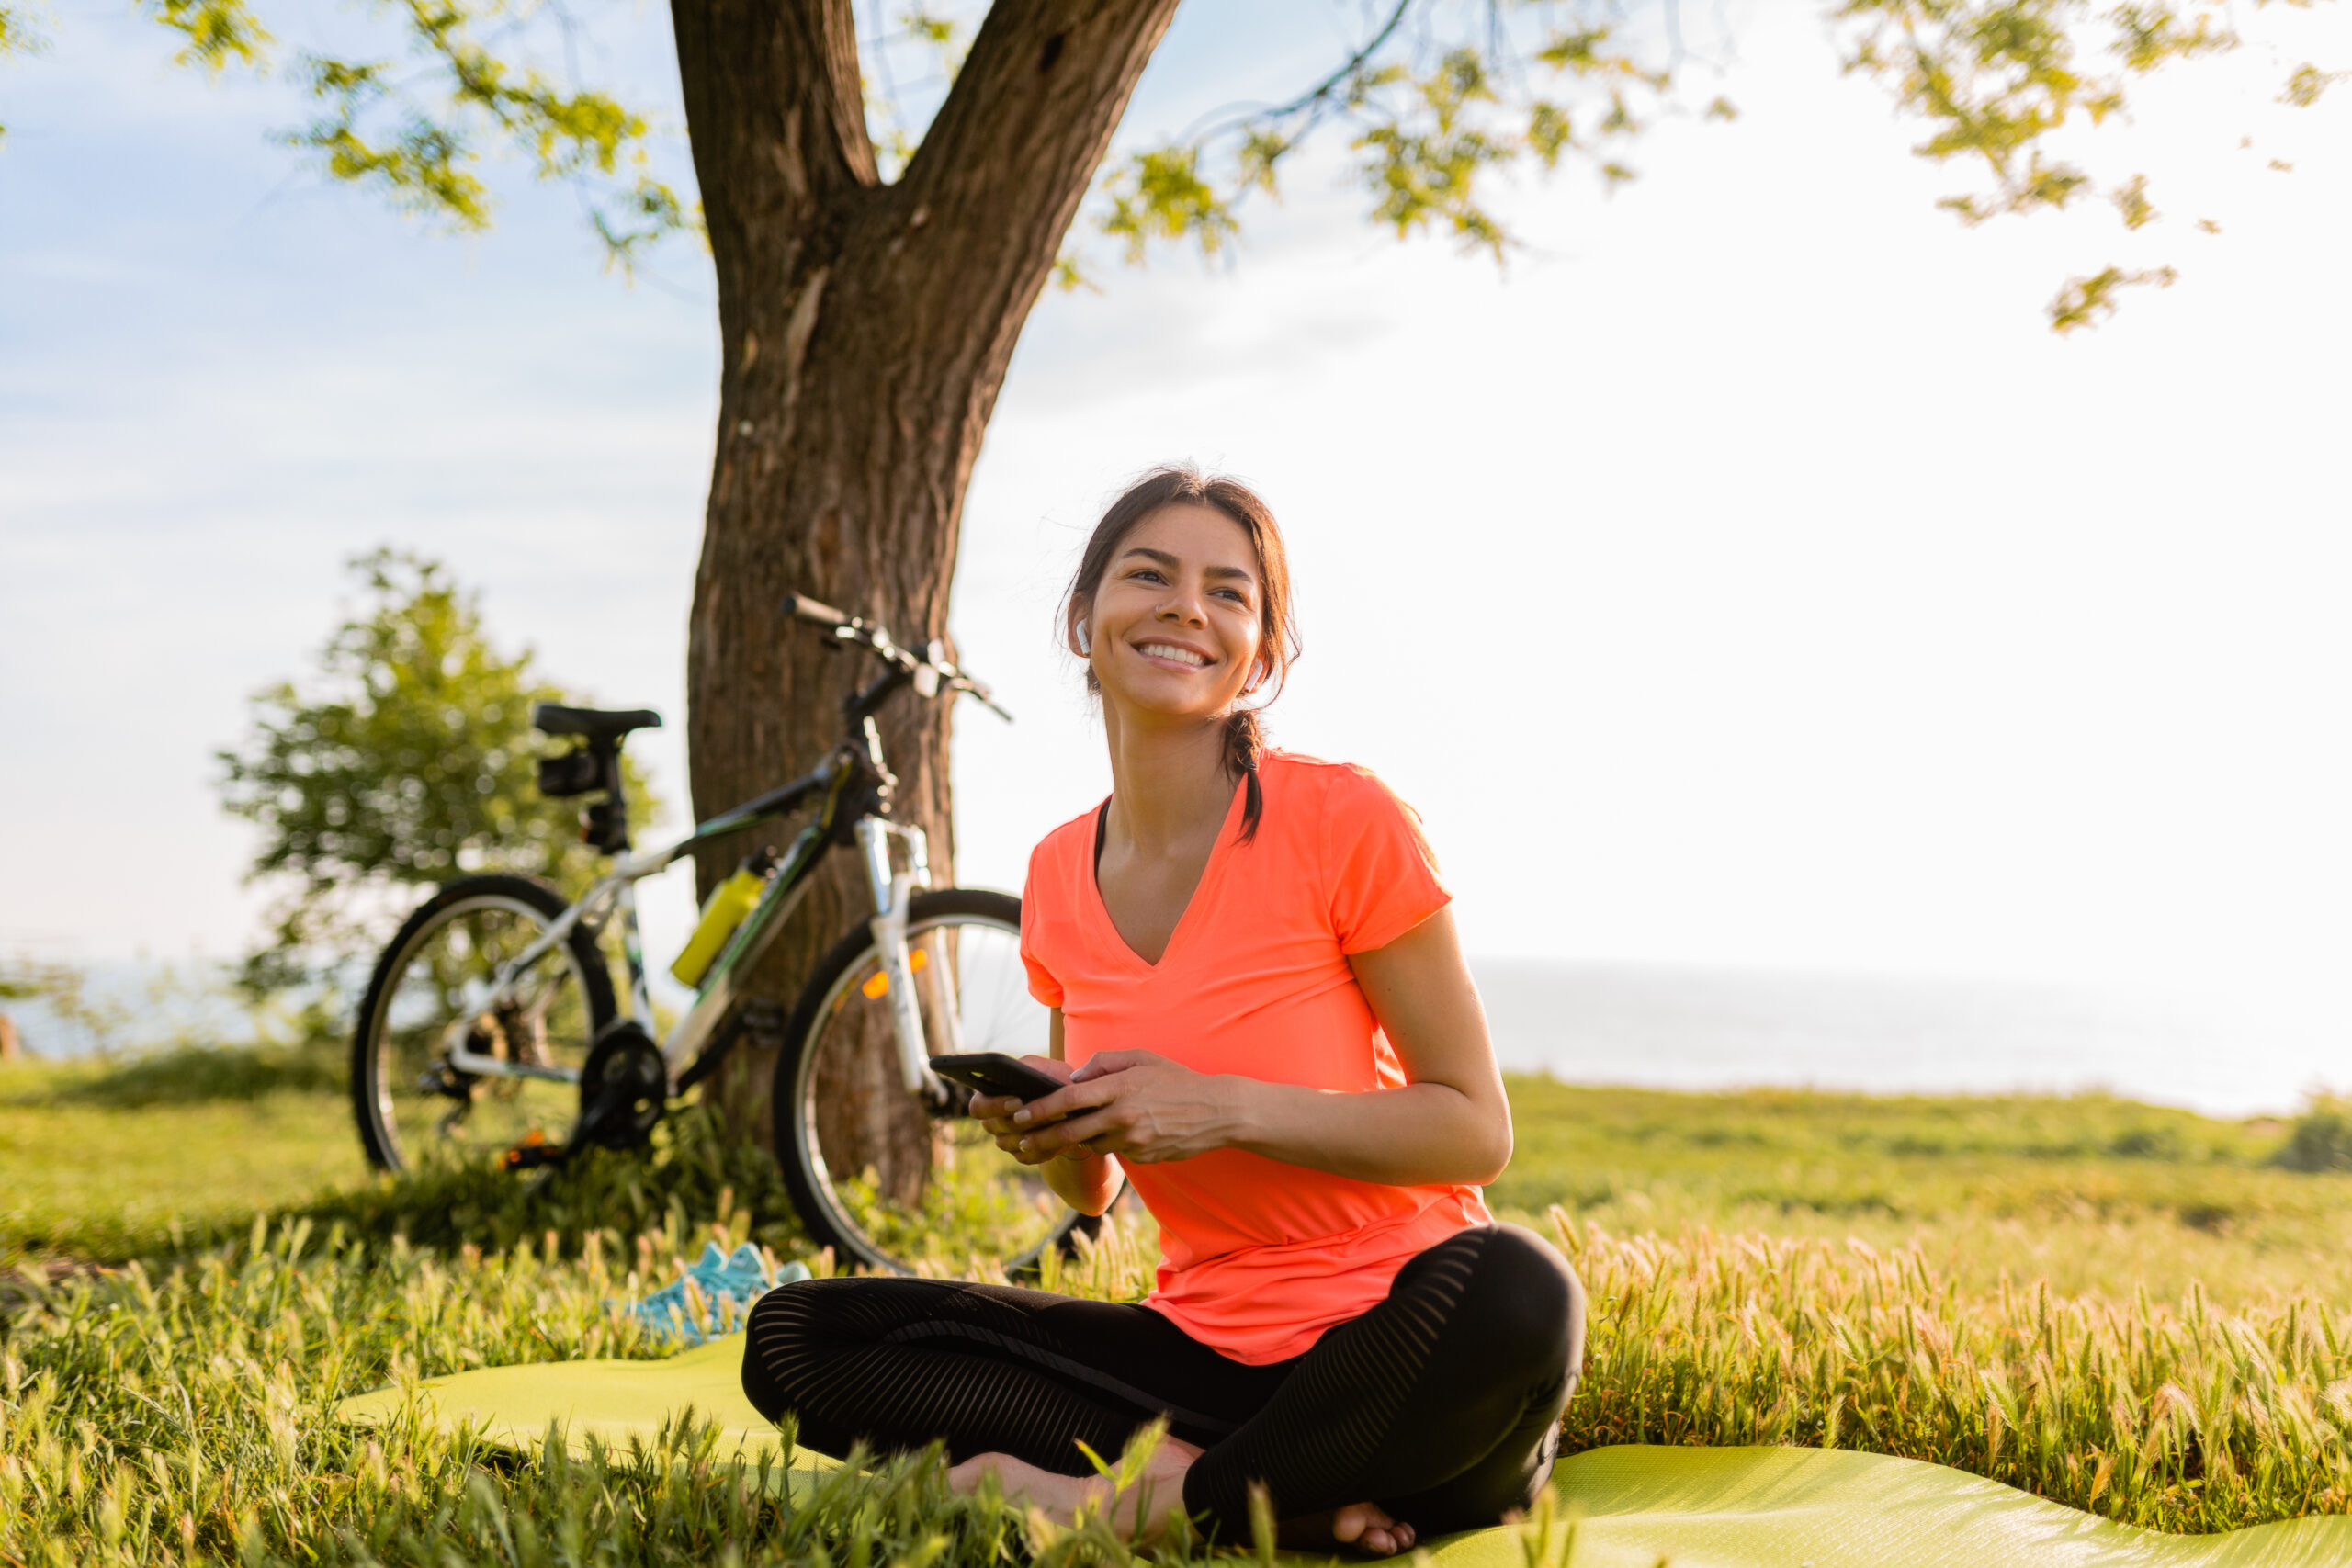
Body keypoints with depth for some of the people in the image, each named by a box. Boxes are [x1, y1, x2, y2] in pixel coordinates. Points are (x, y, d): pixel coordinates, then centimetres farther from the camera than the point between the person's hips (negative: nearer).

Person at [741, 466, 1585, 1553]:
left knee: (1513, 1291, -39)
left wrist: (1226, 1109, -20)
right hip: (1206, 1346, 5)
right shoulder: (1058, 876, 5)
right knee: (796, 1338, -7)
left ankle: (1142, 1500, -17)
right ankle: (1292, 1496, -15)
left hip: (1394, 1345, -5)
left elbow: (1476, 1130, -9)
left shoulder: (1341, 822, -10)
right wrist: (1054, 1136, -9)